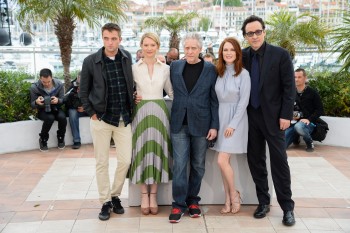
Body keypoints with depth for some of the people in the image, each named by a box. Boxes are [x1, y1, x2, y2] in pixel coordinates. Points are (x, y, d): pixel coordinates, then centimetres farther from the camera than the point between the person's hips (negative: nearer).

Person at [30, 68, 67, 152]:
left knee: (62, 117, -31)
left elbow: (63, 100, -4)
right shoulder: (34, 87, -15)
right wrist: (36, 102, -31)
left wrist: (58, 100, -30)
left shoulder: (59, 84, -12)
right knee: (50, 118, -35)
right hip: (42, 110, -2)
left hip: (56, 108, 2)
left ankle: (61, 138, -2)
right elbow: (32, 105, -5)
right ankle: (43, 139, -8)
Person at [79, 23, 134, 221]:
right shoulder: (91, 61, -7)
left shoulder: (127, 58, 0)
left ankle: (115, 195, 24)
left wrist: (132, 105, 5)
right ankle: (105, 201, 20)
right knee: (102, 162, 5)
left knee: (125, 160, 3)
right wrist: (92, 113, -3)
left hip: (124, 119, 2)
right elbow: (84, 91, 2)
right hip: (101, 119, -2)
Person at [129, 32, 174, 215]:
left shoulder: (166, 68, 5)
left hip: (159, 112, 1)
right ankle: (144, 195, 13)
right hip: (140, 113, -1)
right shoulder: (134, 68, 2)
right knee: (142, 151, 2)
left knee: (157, 150, 4)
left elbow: (172, 92, 12)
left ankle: (153, 195, 14)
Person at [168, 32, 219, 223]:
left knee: (198, 164, 9)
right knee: (179, 164, -1)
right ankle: (179, 203, 8)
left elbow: (214, 99, -1)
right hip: (179, 123, 1)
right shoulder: (175, 66, 5)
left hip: (201, 123, -1)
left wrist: (214, 125, -5)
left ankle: (192, 200, 24)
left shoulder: (210, 69, 0)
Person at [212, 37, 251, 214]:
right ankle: (228, 199, 18)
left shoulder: (243, 74, -7)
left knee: (222, 161, -10)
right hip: (220, 118, 5)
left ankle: (234, 195, 12)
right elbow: (215, 98, 9)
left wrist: (232, 124, -13)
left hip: (235, 119, -5)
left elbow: (244, 101, -10)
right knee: (224, 161, 7)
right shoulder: (218, 72, 7)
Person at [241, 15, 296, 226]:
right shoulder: (243, 56, 3)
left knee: (279, 161, 0)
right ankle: (263, 201, 23)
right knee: (255, 160, 9)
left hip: (273, 116, -3)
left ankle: (287, 207, 11)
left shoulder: (281, 54, -6)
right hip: (251, 116, 4)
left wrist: (286, 115, -12)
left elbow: (289, 87, -7)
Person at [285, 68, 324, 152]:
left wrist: (309, 119, -17)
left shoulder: (312, 93, -2)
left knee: (299, 126, -42)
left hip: (307, 123, -4)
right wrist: (291, 115, -2)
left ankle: (309, 142, -9)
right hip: (293, 123, 4)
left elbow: (320, 110, -3)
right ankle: (296, 137, 19)